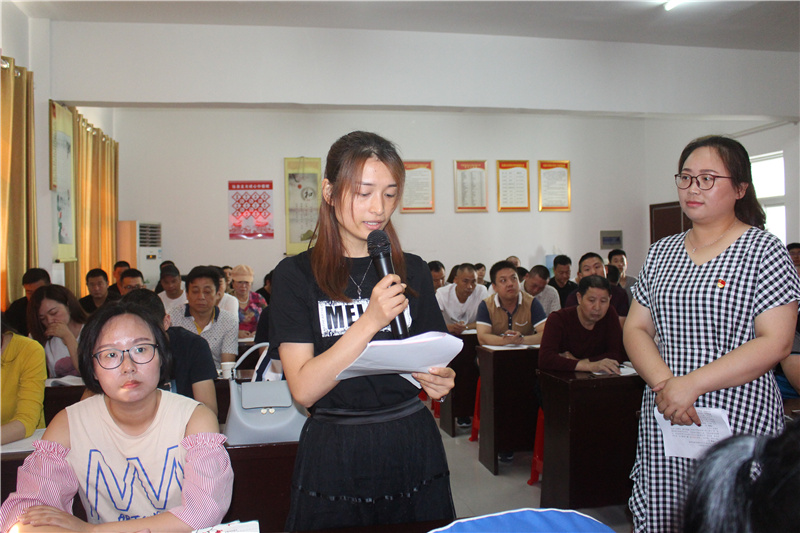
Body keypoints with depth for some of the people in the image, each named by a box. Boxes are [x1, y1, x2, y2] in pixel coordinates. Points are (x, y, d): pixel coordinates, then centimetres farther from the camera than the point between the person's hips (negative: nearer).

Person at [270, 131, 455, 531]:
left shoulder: (413, 271, 4)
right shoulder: (296, 275, -6)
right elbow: (304, 389, -14)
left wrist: (440, 381, -10)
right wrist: (370, 321, -23)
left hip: (411, 448, 3)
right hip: (334, 456, -2)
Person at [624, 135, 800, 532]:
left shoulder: (763, 250, -4)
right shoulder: (662, 252, 10)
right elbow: (635, 328, 7)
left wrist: (690, 385, -19)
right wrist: (663, 383, -11)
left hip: (737, 424, -4)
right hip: (662, 418, 4)